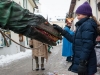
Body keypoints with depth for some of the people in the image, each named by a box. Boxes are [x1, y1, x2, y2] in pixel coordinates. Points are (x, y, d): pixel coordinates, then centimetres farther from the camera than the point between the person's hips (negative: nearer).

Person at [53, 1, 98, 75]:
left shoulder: (88, 25, -15)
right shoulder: (83, 25, 16)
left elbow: (87, 46, -22)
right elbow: (74, 39, 18)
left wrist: (82, 63, -25)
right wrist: (61, 30, 15)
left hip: (86, 63, -10)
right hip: (82, 60, 10)